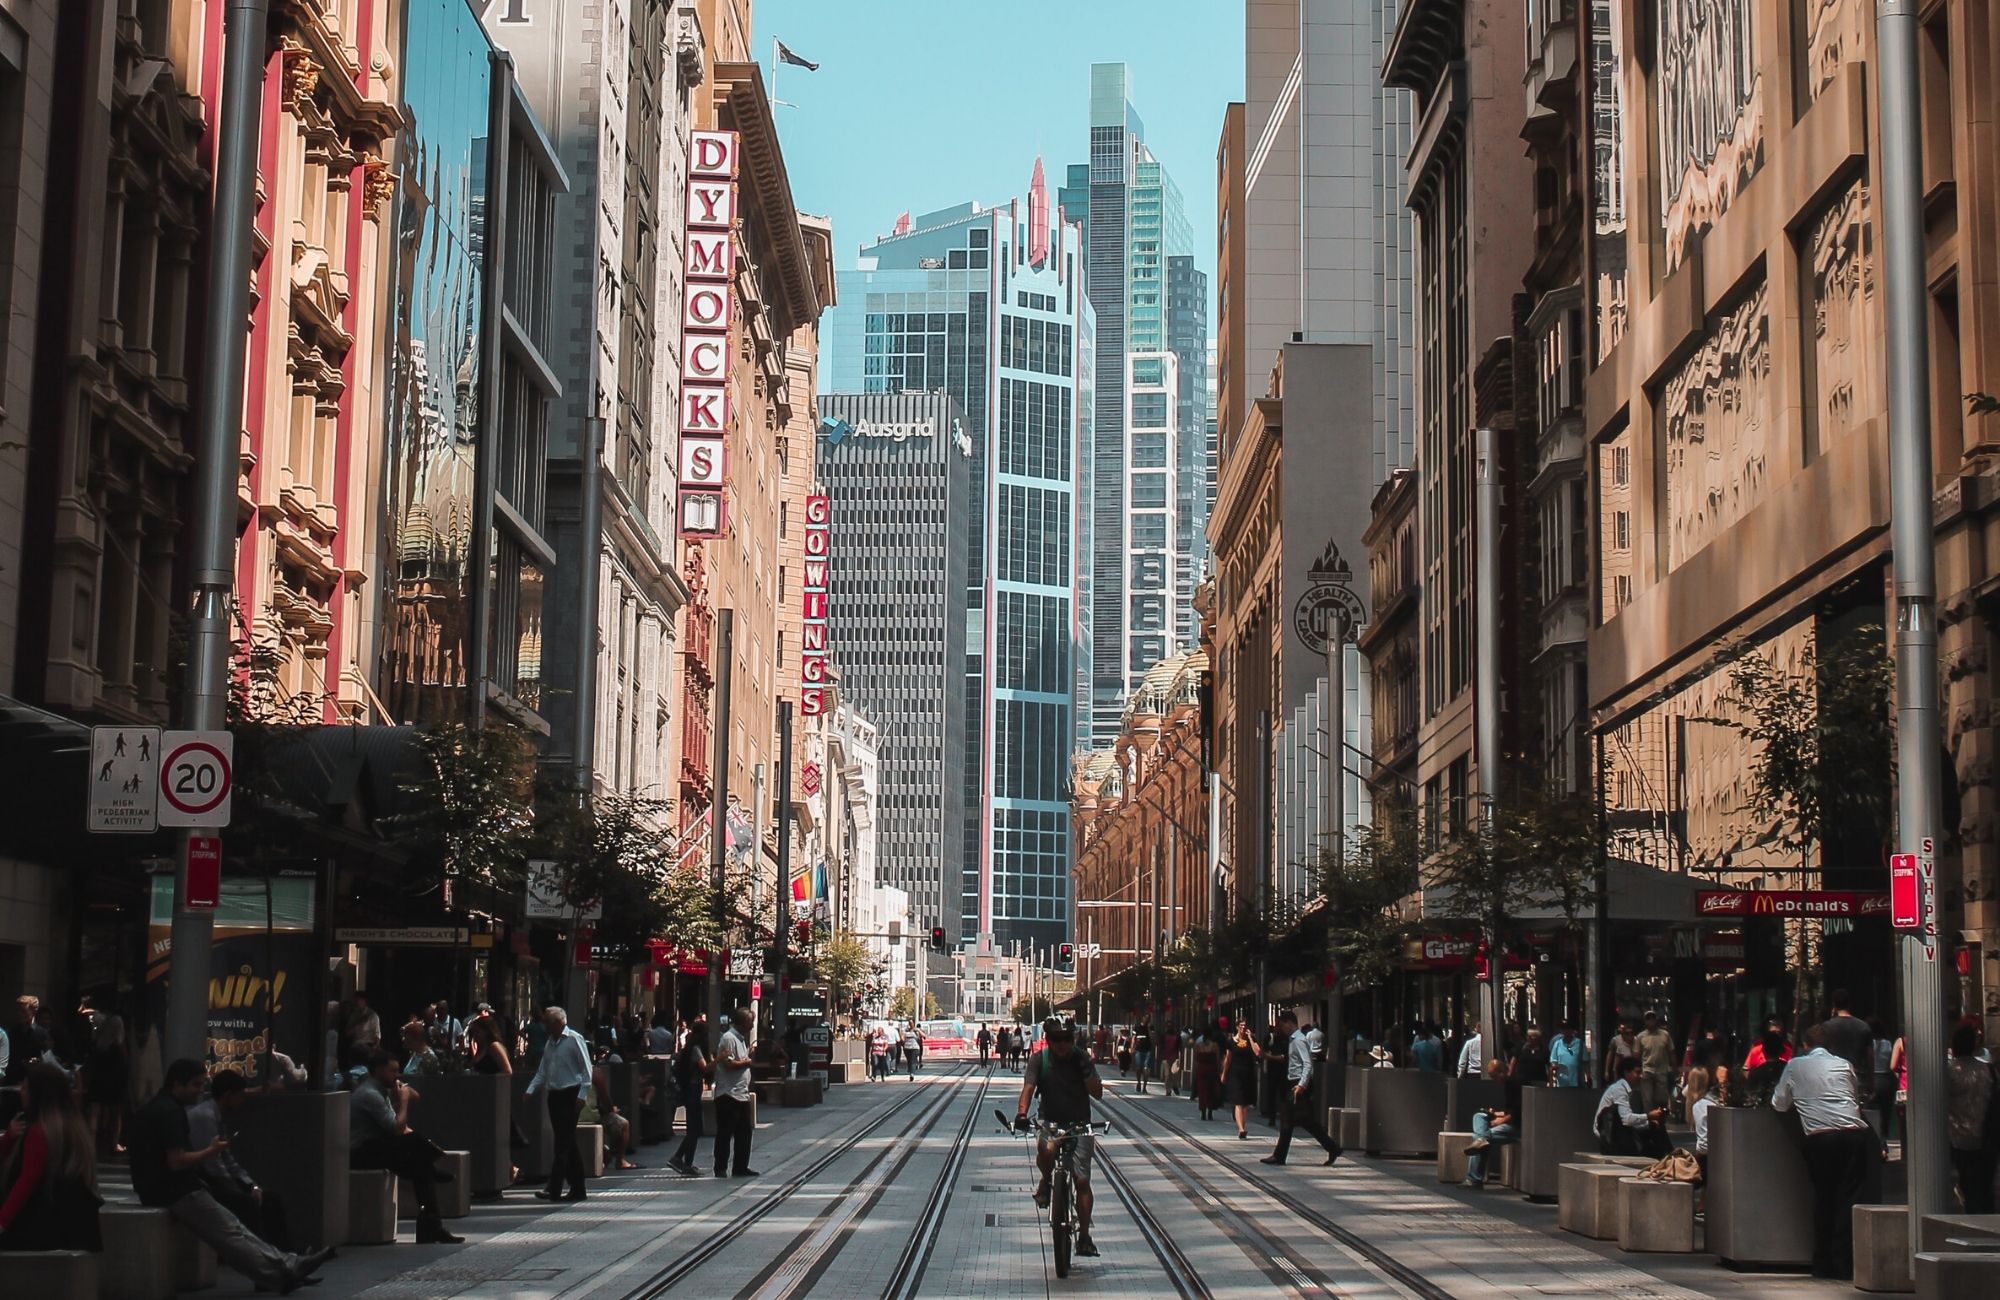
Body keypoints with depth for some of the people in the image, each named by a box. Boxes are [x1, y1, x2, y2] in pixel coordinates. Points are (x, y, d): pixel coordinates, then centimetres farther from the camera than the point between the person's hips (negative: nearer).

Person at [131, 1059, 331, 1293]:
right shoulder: (170, 1112, -19)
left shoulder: (157, 1107, 14)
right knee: (231, 1235, -6)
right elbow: (176, 1162, -25)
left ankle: (288, 1267, 5)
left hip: (166, 1188, 10)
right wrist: (211, 1150, -11)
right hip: (177, 1193, -10)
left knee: (233, 1229, 6)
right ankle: (284, 1273, -2)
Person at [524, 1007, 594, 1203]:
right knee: (568, 1144, 10)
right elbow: (542, 1072, 18)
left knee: (563, 1144, -10)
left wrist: (581, 1096, -15)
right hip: (554, 1095, 8)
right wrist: (530, 1091, 4)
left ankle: (554, 1189, -13)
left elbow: (586, 1069, -9)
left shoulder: (574, 1039, -7)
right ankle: (577, 1189, 15)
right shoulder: (550, 1043, 15)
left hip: (570, 1095, -8)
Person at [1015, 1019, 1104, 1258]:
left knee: (1082, 1181, -4)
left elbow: (1098, 1094, -5)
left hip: (1080, 1125, 1)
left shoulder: (1081, 1059, -4)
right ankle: (1046, 1182, -3)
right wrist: (1022, 1113, -34)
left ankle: (1084, 1235, 7)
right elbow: (1028, 1087, -16)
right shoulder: (1039, 1060, -6)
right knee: (1046, 1149, -36)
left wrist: (1085, 1072, -23)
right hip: (1051, 1122, -1)